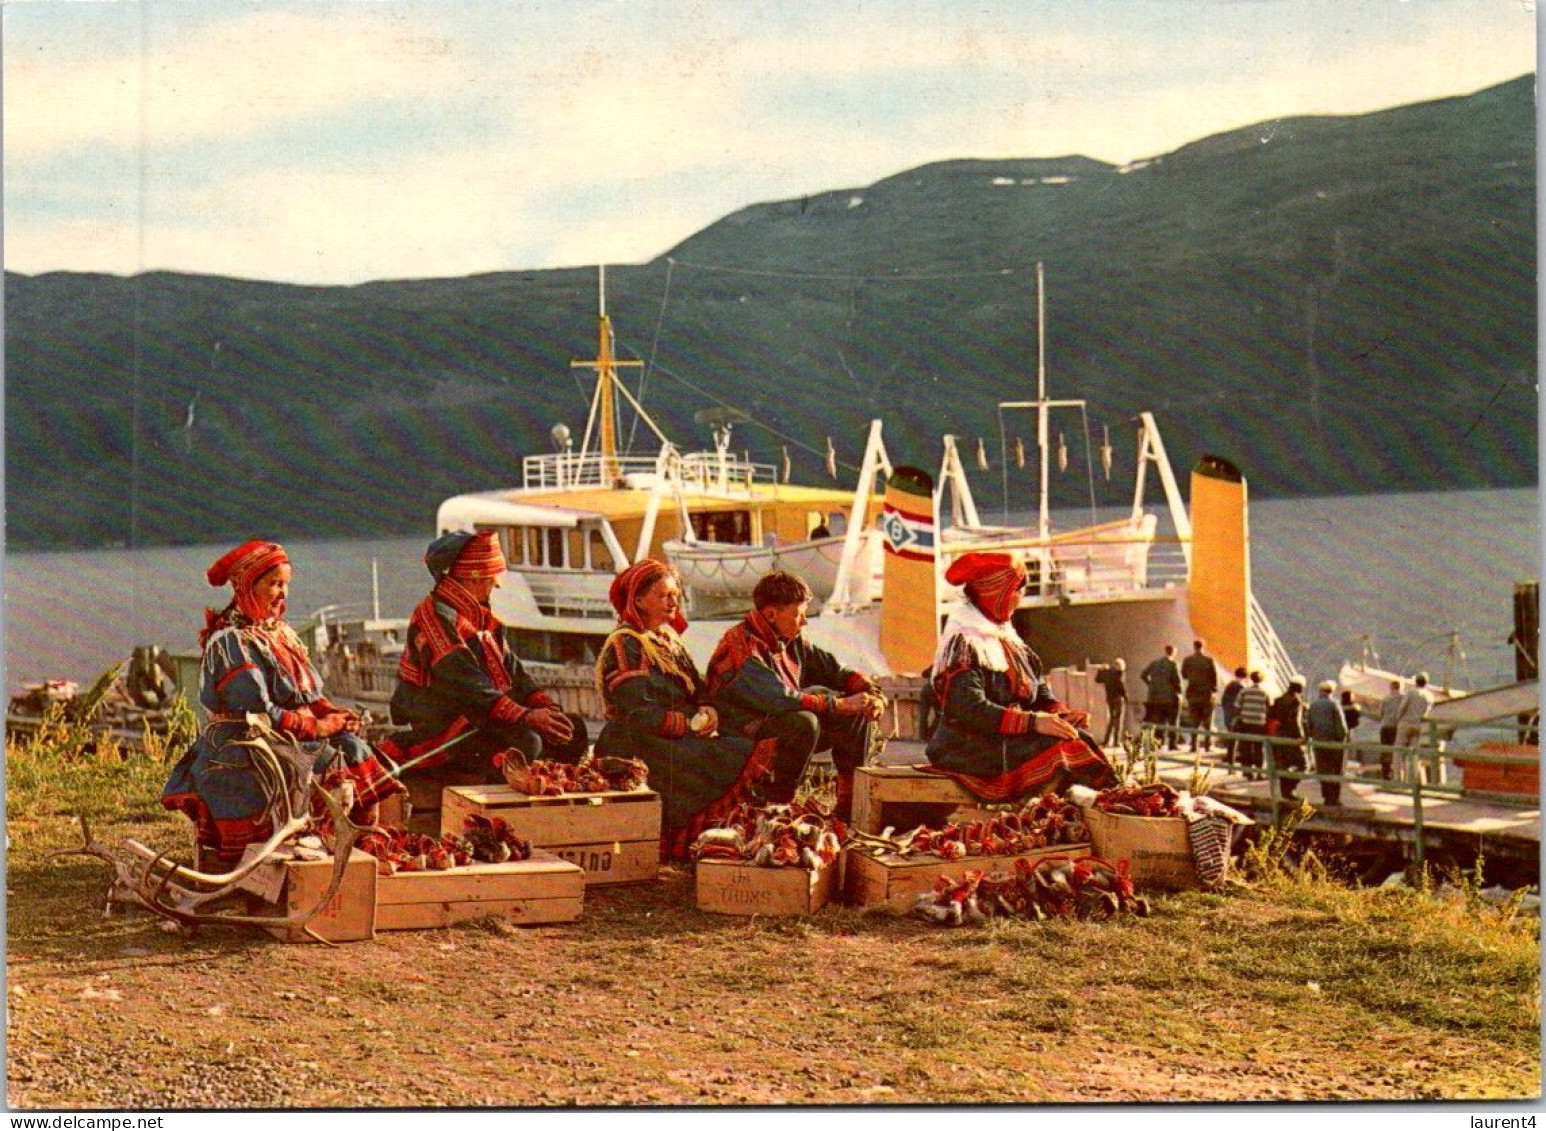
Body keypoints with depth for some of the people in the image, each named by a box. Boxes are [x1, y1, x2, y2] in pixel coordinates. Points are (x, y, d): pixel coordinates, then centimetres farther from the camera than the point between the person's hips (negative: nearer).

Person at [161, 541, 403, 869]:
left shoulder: (280, 632, 15)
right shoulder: (231, 642, -11)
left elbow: (306, 695, 16)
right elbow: (258, 714, -17)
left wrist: (331, 713, -5)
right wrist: (317, 727, -14)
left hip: (295, 739, 8)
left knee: (353, 747, -12)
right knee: (342, 767, -22)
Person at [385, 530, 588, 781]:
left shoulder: (482, 617, 15)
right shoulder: (435, 616, -15)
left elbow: (512, 669, 12)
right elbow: (465, 683, -25)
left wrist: (545, 705, -6)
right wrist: (524, 716, -32)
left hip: (484, 718, 9)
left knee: (573, 728, 0)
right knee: (524, 743, -33)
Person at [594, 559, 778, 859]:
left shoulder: (669, 638, 19)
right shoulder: (624, 645, -8)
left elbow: (698, 688, 16)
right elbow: (638, 713, -17)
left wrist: (708, 711, -7)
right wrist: (691, 724, -15)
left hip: (679, 740, 9)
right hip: (637, 748, -9)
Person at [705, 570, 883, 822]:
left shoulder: (793, 641, 6)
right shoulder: (741, 646, -22)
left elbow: (833, 670, 13)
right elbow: (778, 699, -32)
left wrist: (871, 693, -8)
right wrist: (839, 704, -28)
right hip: (743, 738, -9)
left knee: (858, 712, 2)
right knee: (804, 722, -35)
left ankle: (849, 803, 4)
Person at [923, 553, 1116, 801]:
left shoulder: (1006, 638, 17)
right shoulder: (964, 643, -12)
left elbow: (1038, 690, 17)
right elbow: (969, 709, -23)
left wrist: (1061, 714, -5)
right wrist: (1033, 721, -28)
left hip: (1007, 740, 8)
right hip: (971, 748, -8)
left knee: (1078, 735, -12)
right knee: (1060, 746, -25)